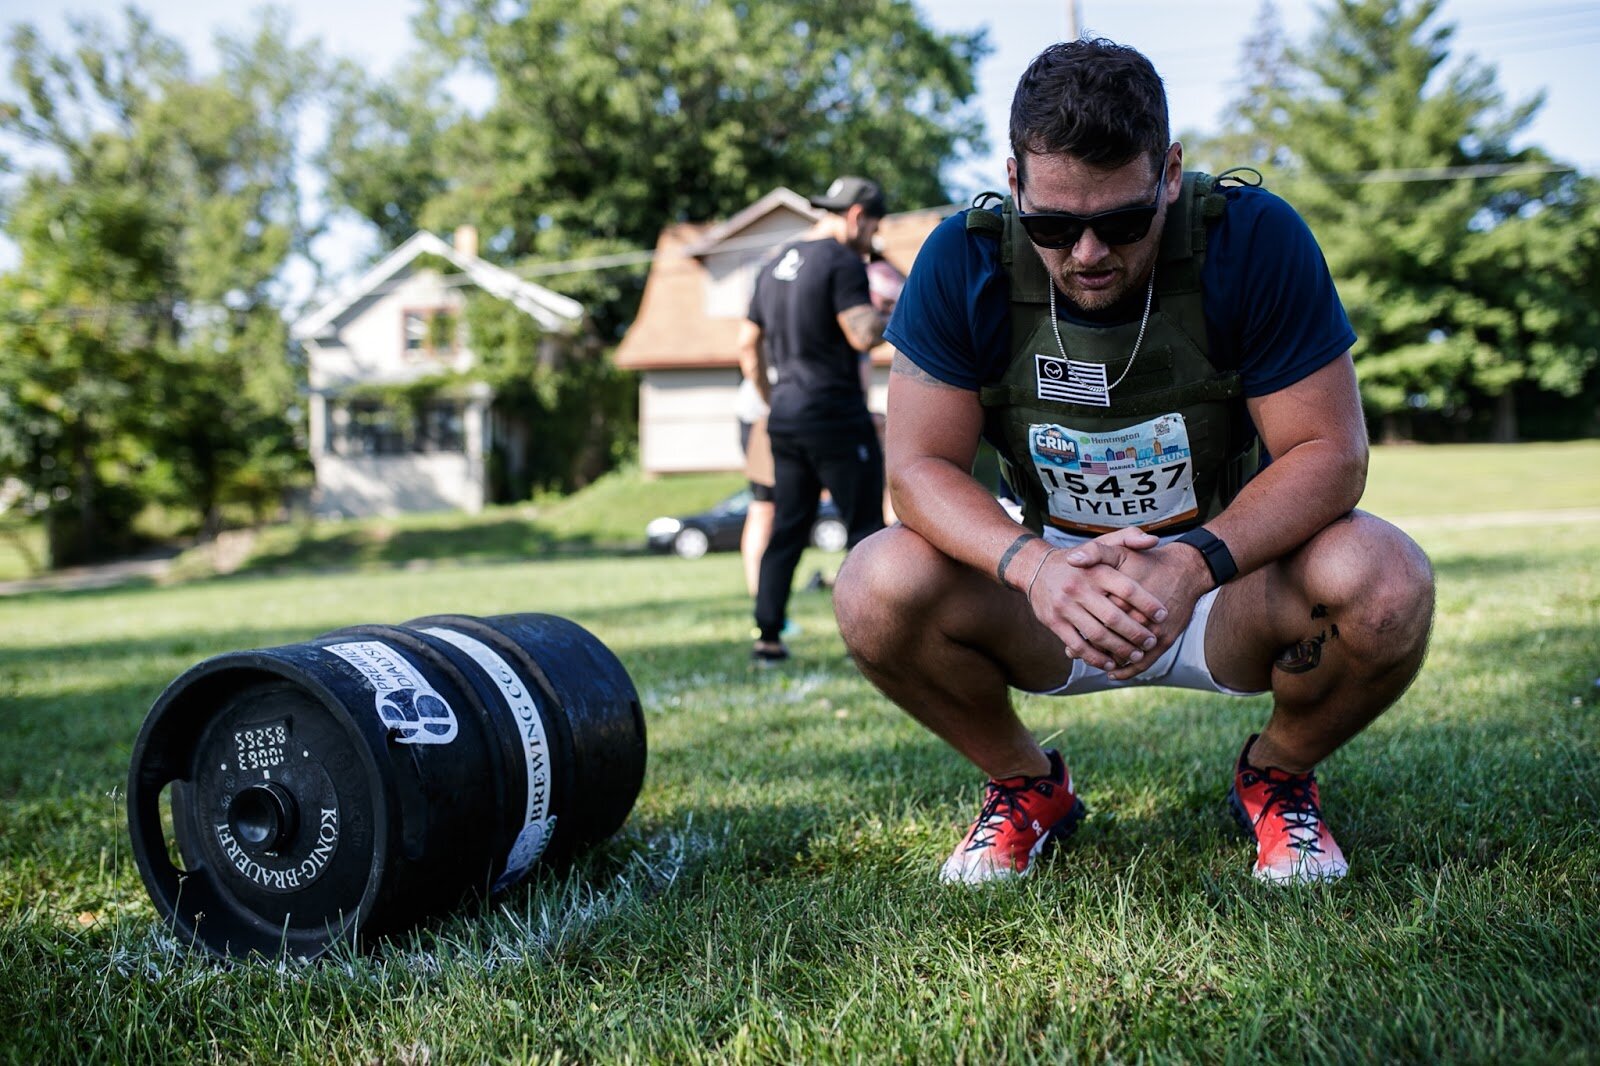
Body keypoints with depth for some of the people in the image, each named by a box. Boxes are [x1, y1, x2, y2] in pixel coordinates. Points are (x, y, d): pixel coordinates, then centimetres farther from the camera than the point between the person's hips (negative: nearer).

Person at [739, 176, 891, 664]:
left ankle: (767, 637, 10)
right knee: (865, 528, 0)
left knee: (787, 528, 11)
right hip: (836, 416, -7)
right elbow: (862, 334, -22)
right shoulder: (843, 262, -9)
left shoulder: (775, 265, 16)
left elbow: (748, 345, 19)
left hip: (785, 418, 8)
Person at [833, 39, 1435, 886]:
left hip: (1227, 584, -1)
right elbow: (918, 466, -16)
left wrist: (1195, 562, -37)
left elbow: (1329, 452, -19)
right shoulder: (963, 262, -14)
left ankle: (1278, 773, 4)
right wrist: (1031, 566, -36)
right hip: (1054, 594, 1)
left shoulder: (1254, 238, -18)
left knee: (1384, 585, -32)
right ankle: (1026, 783, 5)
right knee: (876, 588, -26)